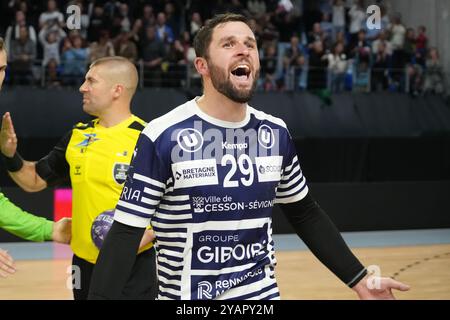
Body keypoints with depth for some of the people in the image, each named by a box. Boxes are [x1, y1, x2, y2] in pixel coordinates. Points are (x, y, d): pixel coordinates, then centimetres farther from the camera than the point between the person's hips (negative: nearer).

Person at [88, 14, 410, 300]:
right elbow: (126, 233, -13)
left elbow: (306, 214, 14)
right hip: (186, 296, -4)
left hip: (264, 293, 4)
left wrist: (358, 279, 12)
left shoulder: (275, 133, 2)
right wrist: (99, 296, -24)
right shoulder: (163, 137, -13)